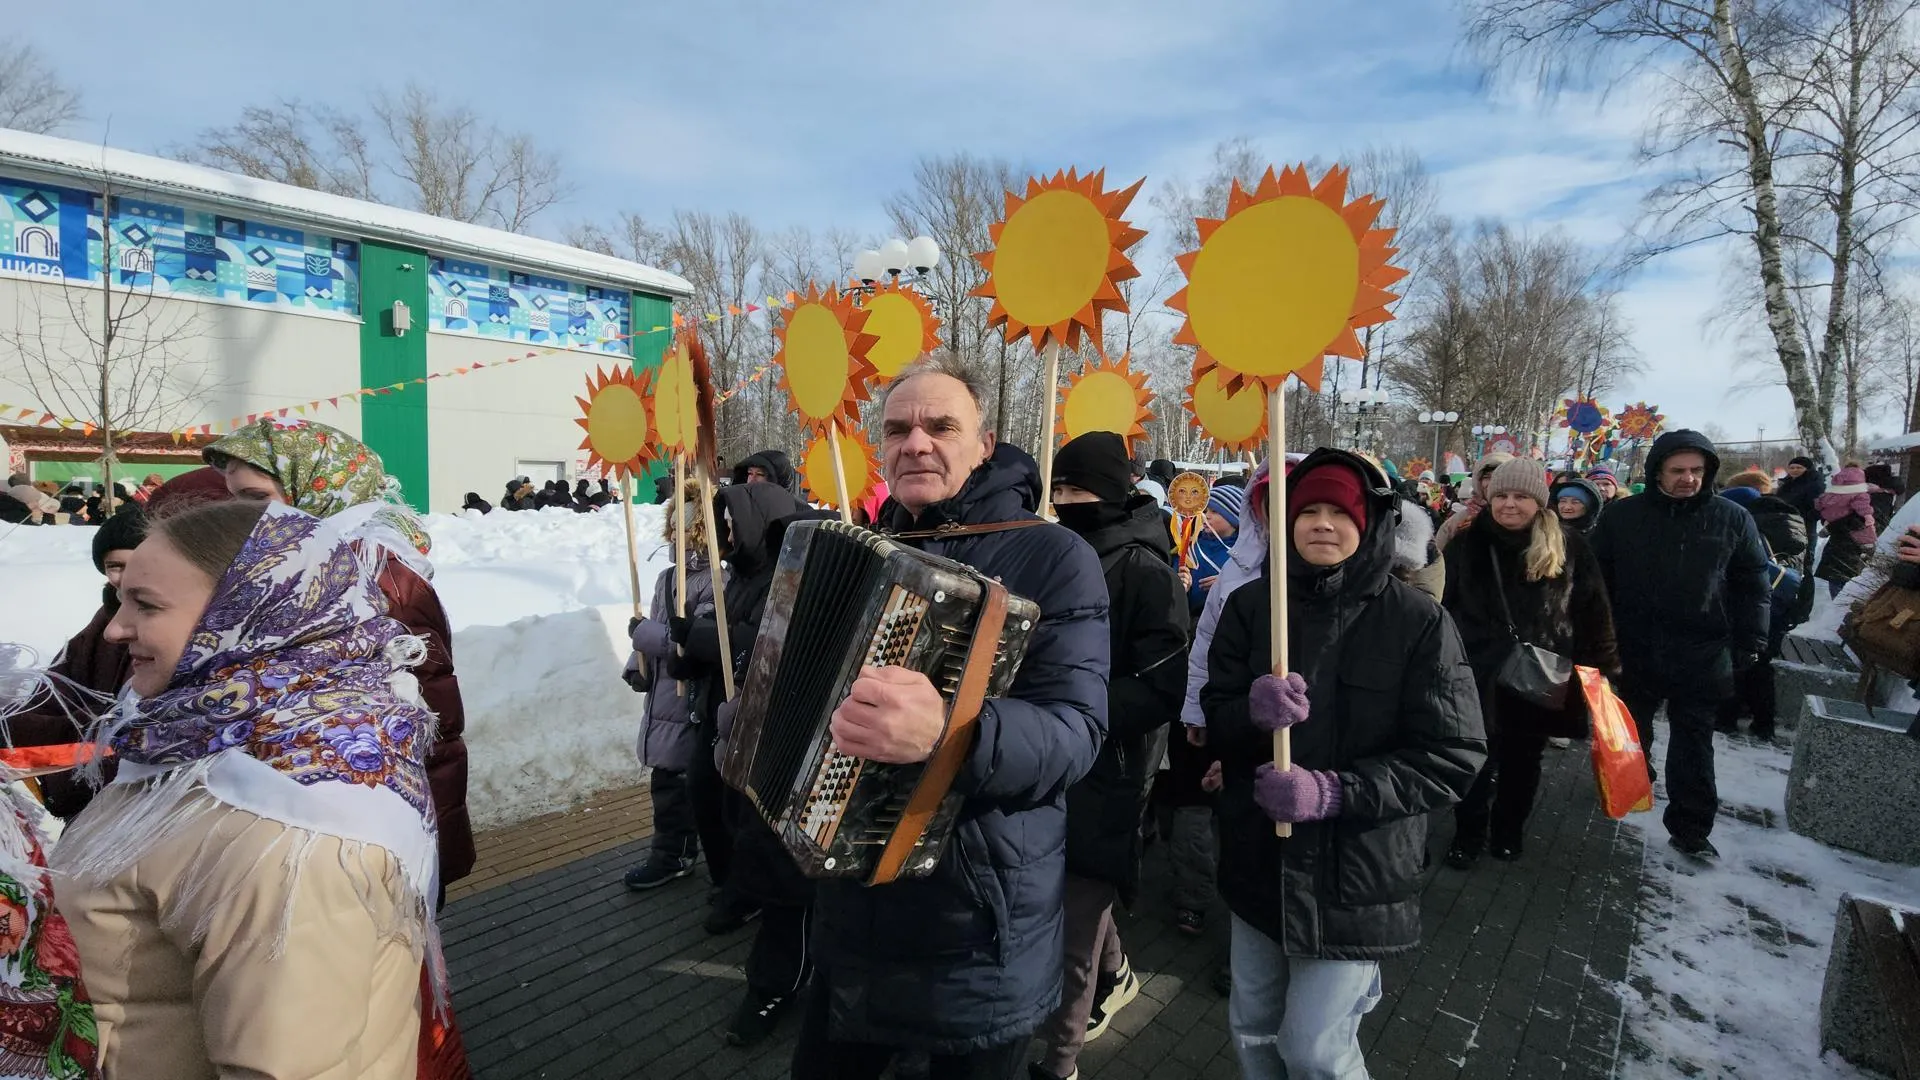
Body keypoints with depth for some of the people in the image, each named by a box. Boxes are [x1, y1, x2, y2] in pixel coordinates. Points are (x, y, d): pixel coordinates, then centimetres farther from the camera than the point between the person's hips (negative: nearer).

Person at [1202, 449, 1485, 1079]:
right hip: (1259, 858, 4)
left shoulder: (1419, 621, -11)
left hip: (1358, 870, -3)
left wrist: (1333, 793, -25)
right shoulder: (1250, 606, -3)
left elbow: (1453, 757, -14)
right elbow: (1214, 723, -3)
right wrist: (1252, 712, -26)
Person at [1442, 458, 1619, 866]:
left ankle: (1509, 830, 35)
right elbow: (1443, 603, 0)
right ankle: (1468, 833, 23)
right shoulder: (1468, 542, -3)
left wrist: (1600, 664, -1)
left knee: (1523, 757, 16)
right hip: (1480, 672, -1)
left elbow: (1593, 608, 1)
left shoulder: (1567, 545, -3)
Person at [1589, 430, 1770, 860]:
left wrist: (1750, 642, 1)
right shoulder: (1622, 515, -3)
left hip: (1702, 656, 0)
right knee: (1630, 731, 18)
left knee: (1693, 744, 6)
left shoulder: (1733, 519, -1)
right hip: (1632, 649, 1)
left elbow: (1753, 584, 5)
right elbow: (1595, 576, 2)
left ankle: (1690, 829, 13)